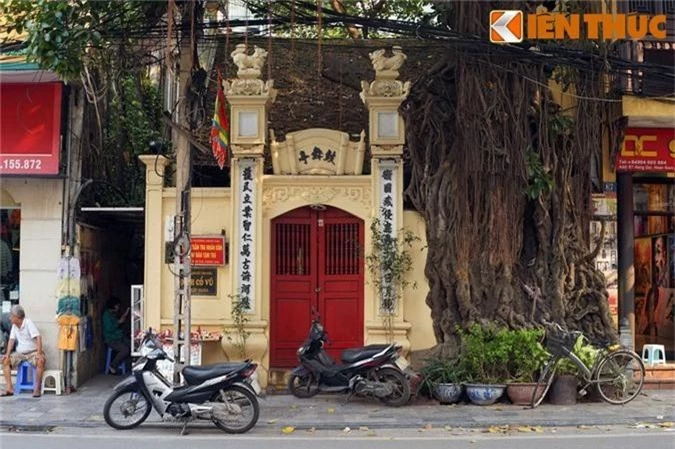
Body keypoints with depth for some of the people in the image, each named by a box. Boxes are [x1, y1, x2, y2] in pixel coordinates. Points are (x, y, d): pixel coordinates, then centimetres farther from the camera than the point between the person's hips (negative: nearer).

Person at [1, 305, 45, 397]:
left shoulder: (28, 323, -14)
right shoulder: (14, 326, 5)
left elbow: (38, 338, -23)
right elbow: (11, 340, 5)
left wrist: (39, 354, -33)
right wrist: (7, 354, -10)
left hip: (32, 352, -6)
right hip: (20, 353, 6)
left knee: (41, 361, -34)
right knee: (5, 360, -12)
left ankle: (37, 389, -27)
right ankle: (9, 388, -13)